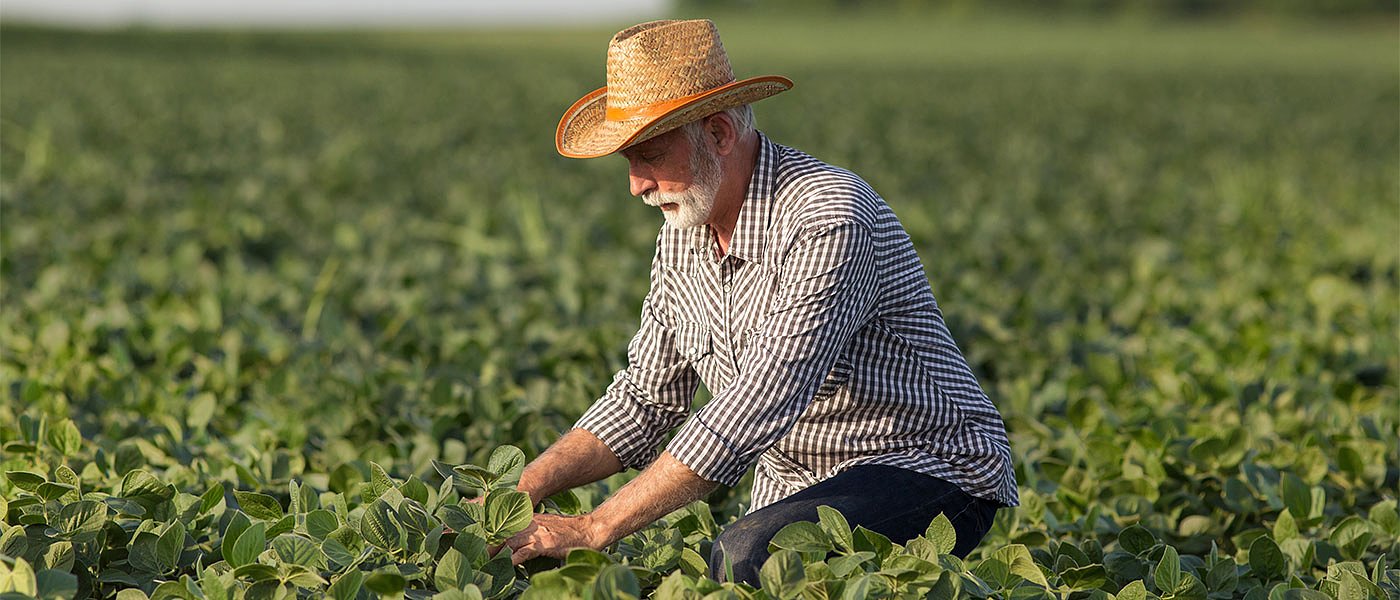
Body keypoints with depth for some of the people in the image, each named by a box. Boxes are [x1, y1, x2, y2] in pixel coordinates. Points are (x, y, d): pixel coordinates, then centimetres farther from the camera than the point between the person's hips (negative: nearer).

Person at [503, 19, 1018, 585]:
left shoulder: (827, 217, -24)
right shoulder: (682, 235, 4)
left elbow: (755, 411, -30)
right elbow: (644, 398, 12)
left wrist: (593, 528, -31)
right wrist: (521, 491, -5)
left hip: (928, 474, -7)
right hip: (796, 493, 7)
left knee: (744, 557, -33)